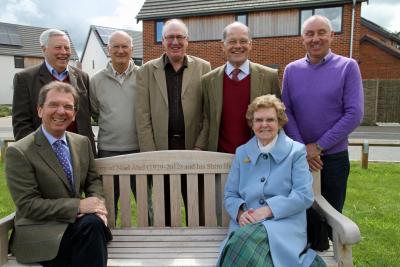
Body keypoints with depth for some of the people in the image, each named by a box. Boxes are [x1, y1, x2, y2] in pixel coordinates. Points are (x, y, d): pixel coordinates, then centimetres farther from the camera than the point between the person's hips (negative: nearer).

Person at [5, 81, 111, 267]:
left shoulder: (83, 142, 8)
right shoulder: (18, 152, -9)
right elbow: (28, 205, -13)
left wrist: (97, 202, -8)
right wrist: (78, 205, -21)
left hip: (77, 222, 5)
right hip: (39, 231, -4)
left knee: (95, 223, -30)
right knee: (91, 225, -32)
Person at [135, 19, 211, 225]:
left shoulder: (203, 68, 5)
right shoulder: (147, 71, 6)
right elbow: (143, 117, 1)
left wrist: (199, 148, -6)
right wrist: (150, 154, -5)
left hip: (193, 149, 0)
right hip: (160, 150, 0)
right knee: (164, 210, 9)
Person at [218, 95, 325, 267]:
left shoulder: (295, 151, 6)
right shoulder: (241, 153, 16)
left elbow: (305, 196, -4)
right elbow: (229, 195, 14)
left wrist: (268, 210, -15)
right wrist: (240, 212, -9)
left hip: (284, 222, -3)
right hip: (246, 223, 3)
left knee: (245, 240, -35)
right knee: (241, 241, -33)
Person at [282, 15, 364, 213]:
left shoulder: (348, 67, -4)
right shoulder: (291, 70, 3)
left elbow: (354, 114, -11)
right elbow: (286, 111, 0)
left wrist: (318, 146, -14)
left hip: (334, 156, -2)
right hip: (298, 156, 2)